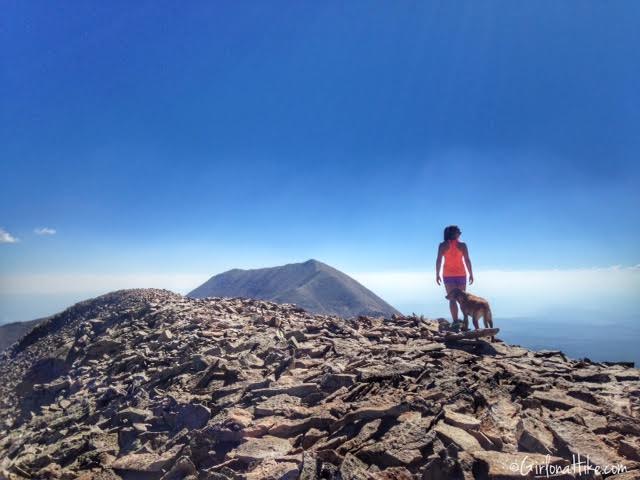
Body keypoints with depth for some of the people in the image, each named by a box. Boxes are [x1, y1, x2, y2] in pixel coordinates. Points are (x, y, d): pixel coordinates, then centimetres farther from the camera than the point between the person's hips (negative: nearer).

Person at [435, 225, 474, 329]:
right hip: (461, 274, 1)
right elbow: (467, 261, -4)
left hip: (448, 275, 0)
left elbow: (438, 261, -6)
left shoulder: (443, 245, -4)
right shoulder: (462, 245, -4)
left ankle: (455, 321, -9)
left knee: (452, 299, 0)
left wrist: (437, 275, 0)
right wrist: (471, 274, 4)